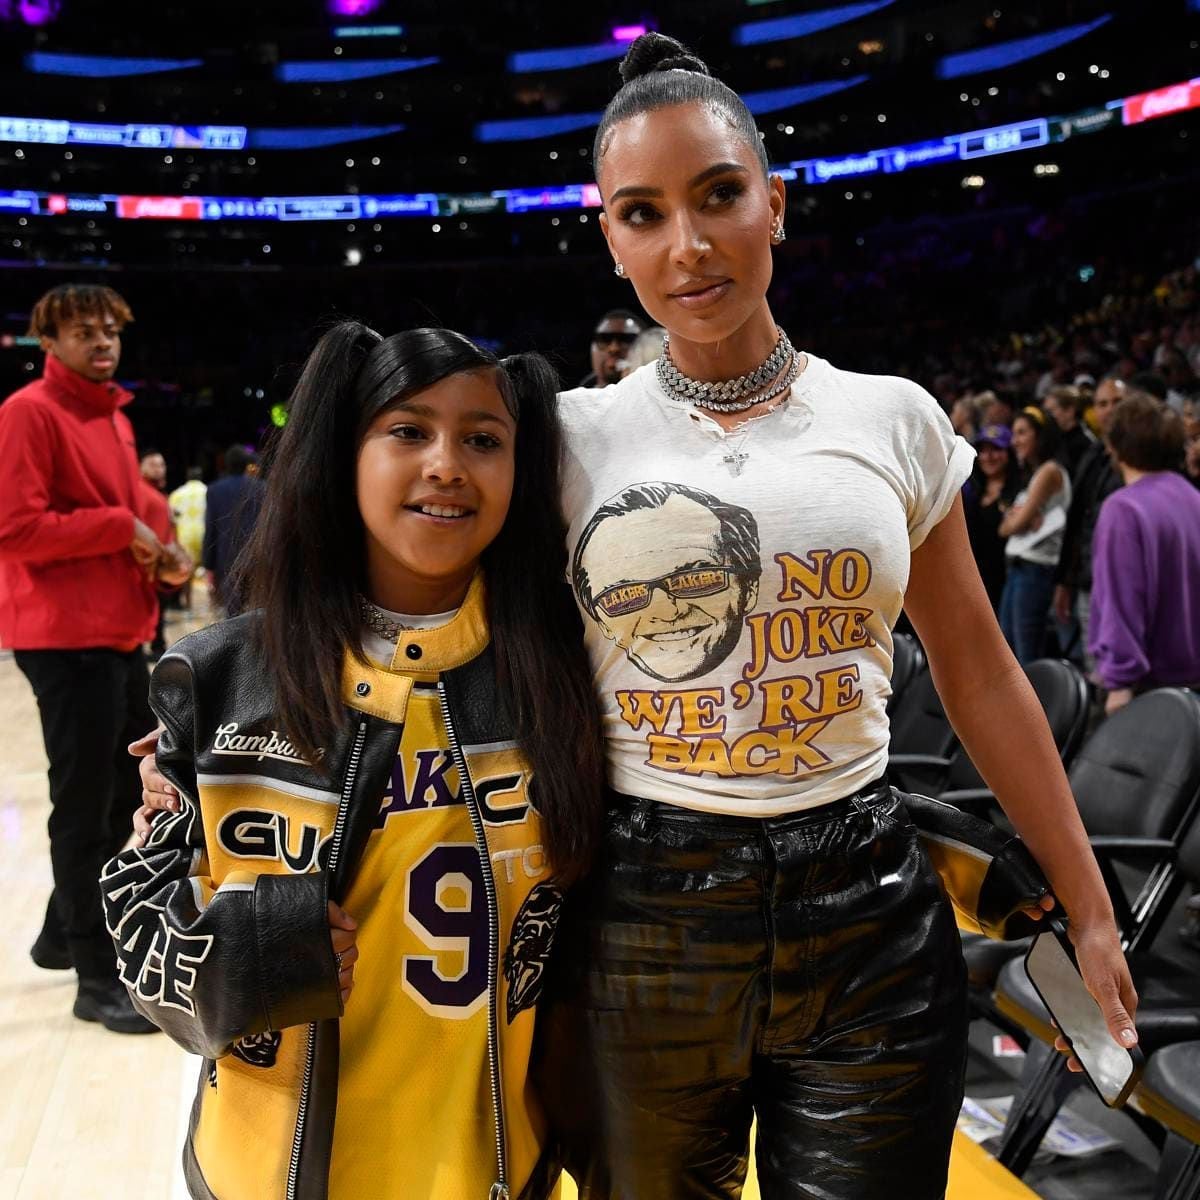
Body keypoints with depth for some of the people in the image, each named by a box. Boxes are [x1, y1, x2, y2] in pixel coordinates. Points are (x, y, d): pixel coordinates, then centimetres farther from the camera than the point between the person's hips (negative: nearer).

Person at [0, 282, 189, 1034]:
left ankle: (65, 935, 35)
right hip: (67, 638, -9)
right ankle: (97, 977, 9)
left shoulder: (115, 415, 16)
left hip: (123, 633, 9)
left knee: (120, 796, 18)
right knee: (85, 807, -2)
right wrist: (119, 528, -17)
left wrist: (156, 555, 4)